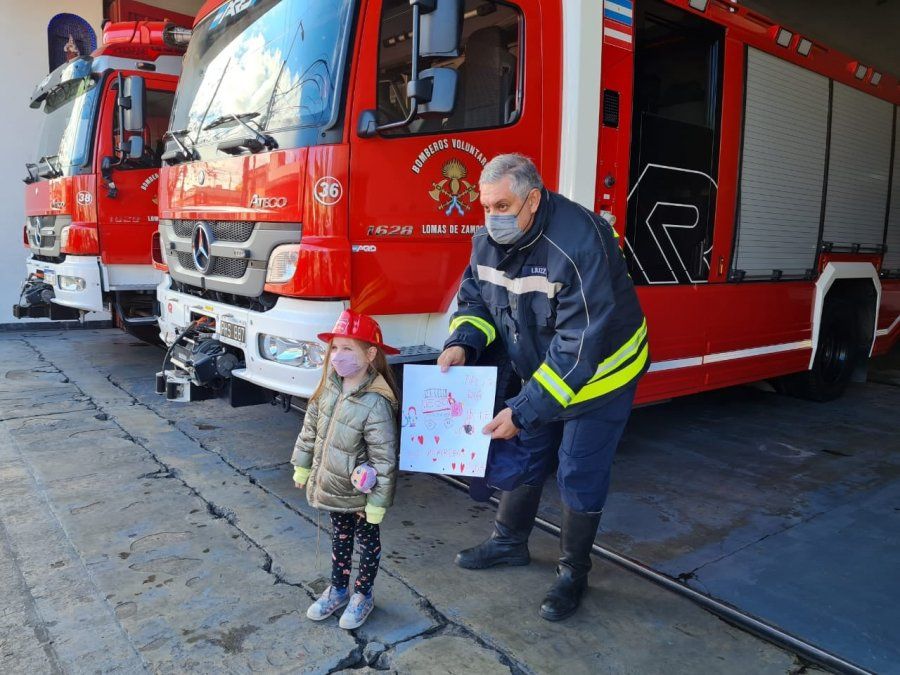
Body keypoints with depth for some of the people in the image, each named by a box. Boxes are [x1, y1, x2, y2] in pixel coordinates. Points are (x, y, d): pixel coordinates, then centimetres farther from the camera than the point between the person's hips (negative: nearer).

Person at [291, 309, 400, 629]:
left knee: (367, 541, 18)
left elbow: (384, 459, -25)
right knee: (339, 538, 25)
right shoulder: (329, 387, -8)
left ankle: (363, 595, 38)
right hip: (332, 487, 6)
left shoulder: (375, 404, -29)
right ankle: (338, 589, 45)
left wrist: (376, 503, -19)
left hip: (359, 494, -6)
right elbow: (310, 429, 6)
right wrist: (302, 467, 13)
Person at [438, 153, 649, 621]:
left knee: (579, 476, 0)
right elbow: (475, 296, 2)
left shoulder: (578, 245, -35)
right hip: (540, 370, 7)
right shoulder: (490, 238, -11)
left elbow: (579, 348, -35)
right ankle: (510, 542, 37)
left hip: (599, 370, -6)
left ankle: (573, 573, 21)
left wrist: (523, 411, -35)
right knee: (520, 456, 14)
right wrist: (461, 343, -19)